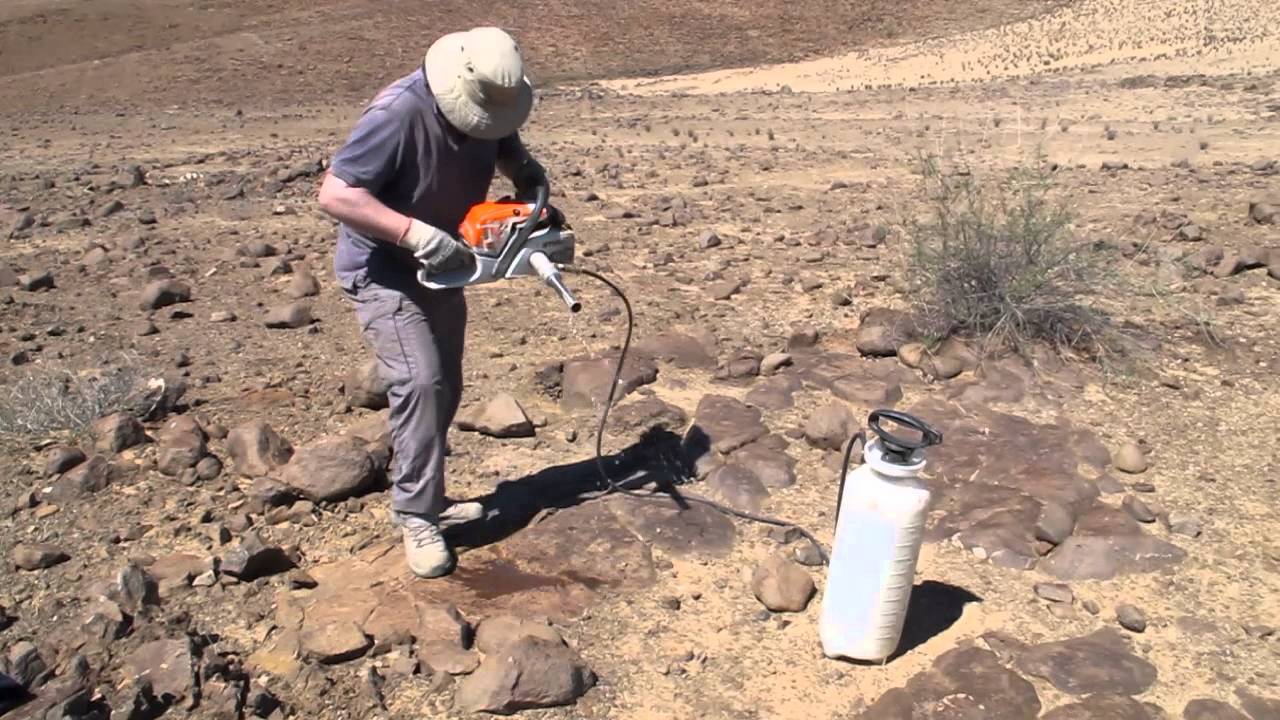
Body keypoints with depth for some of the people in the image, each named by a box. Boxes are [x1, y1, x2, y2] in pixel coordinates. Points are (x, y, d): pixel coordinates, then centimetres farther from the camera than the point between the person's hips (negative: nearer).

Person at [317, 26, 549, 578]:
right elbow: (334, 195, -33)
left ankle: (427, 496, 26)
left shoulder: (488, 104, -8)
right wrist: (415, 233, -40)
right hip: (383, 273, -8)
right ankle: (416, 517, -7)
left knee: (445, 387, 11)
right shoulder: (398, 114, -31)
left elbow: (509, 151, 12)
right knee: (420, 381, -18)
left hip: (440, 268, 8)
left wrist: (533, 187, -10)